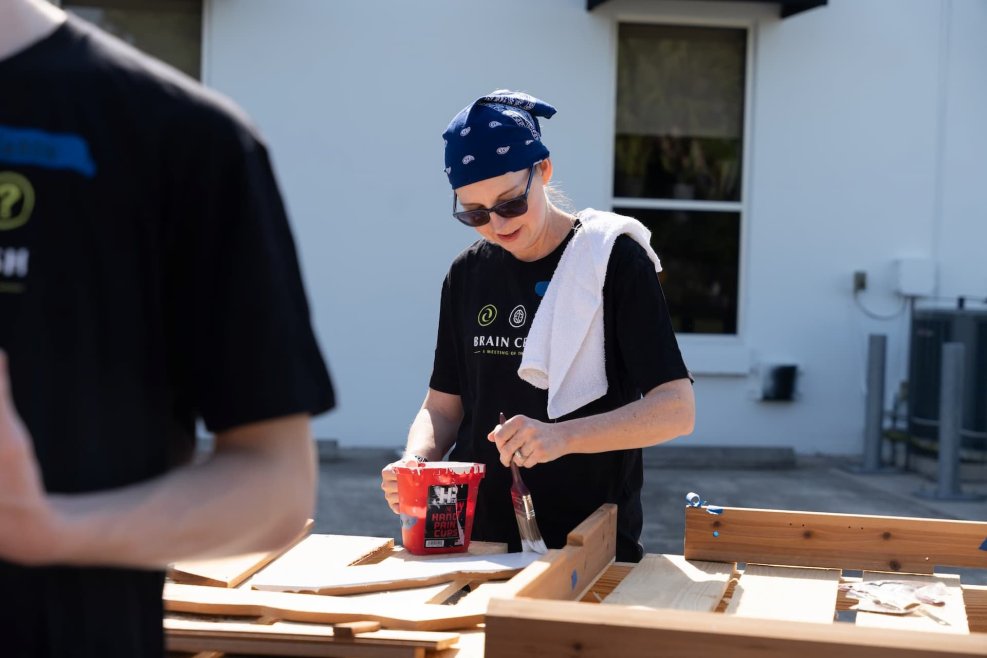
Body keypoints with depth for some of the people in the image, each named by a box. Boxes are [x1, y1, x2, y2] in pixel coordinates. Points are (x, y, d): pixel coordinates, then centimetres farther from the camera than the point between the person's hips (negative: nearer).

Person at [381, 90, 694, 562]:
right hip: (479, 536, 4)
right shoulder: (468, 274, 11)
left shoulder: (616, 262, -3)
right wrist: (415, 462, -5)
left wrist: (561, 438, -24)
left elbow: (676, 409, -10)